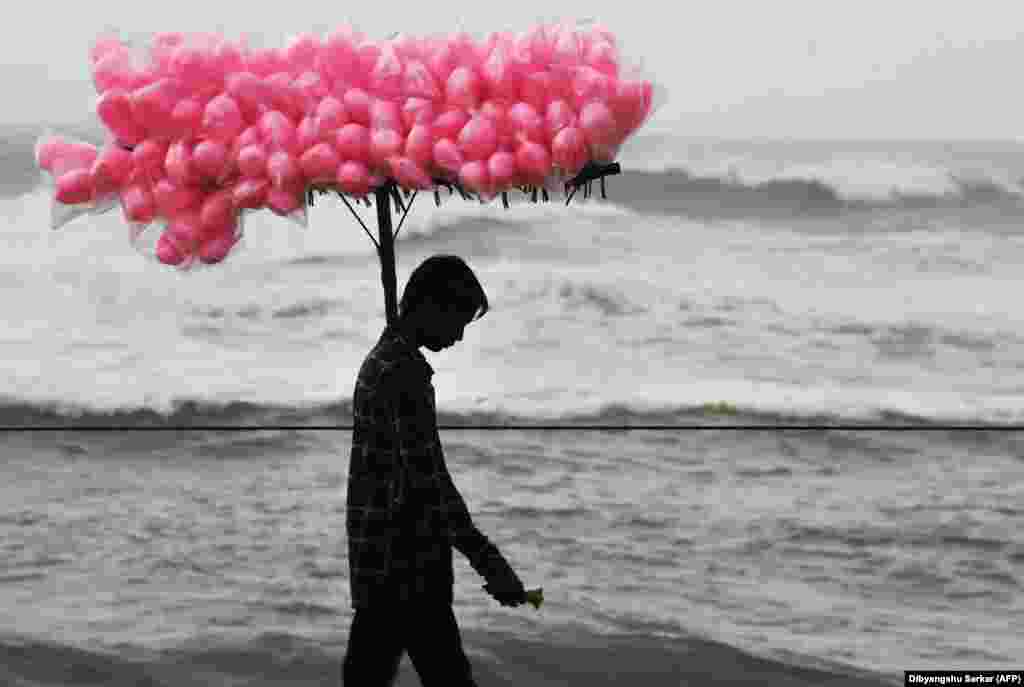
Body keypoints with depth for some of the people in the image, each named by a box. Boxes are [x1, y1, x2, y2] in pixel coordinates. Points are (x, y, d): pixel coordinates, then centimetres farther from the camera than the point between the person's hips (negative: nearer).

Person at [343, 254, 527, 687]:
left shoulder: (379, 362, 14)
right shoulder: (405, 373, -17)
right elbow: (430, 481, -23)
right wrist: (489, 562, -24)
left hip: (377, 559, 10)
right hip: (409, 568, -10)